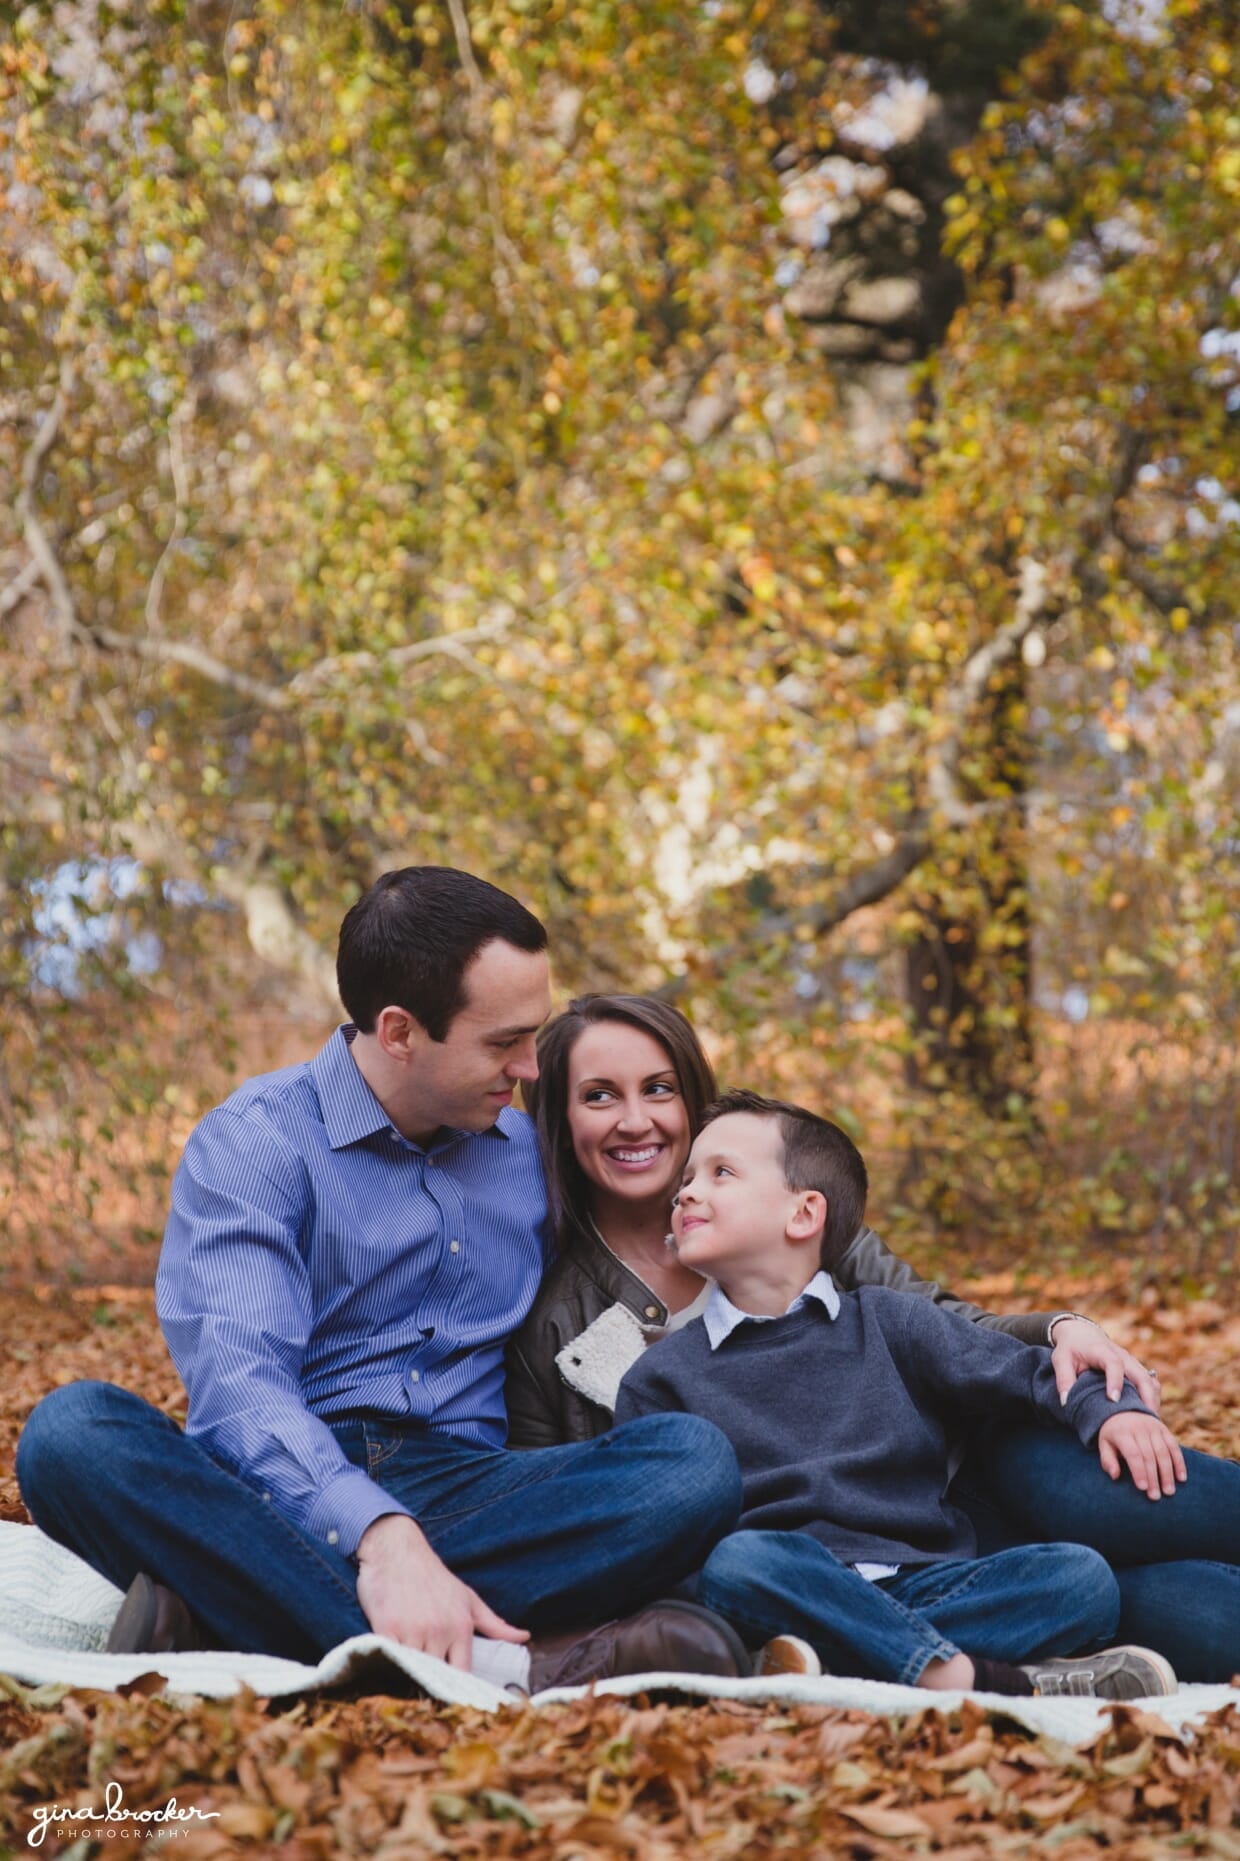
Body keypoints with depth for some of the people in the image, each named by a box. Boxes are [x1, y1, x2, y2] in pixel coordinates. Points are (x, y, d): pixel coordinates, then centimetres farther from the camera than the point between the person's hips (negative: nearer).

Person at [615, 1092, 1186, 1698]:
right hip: (794, 1591, -2)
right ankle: (973, 1677, -40)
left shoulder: (888, 1323, 15)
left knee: (1084, 1576, -20)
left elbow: (1019, 1369, 14)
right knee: (737, 1562, -36)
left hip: (923, 1581, 2)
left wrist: (1110, 1409, -5)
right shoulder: (664, 1375, 11)